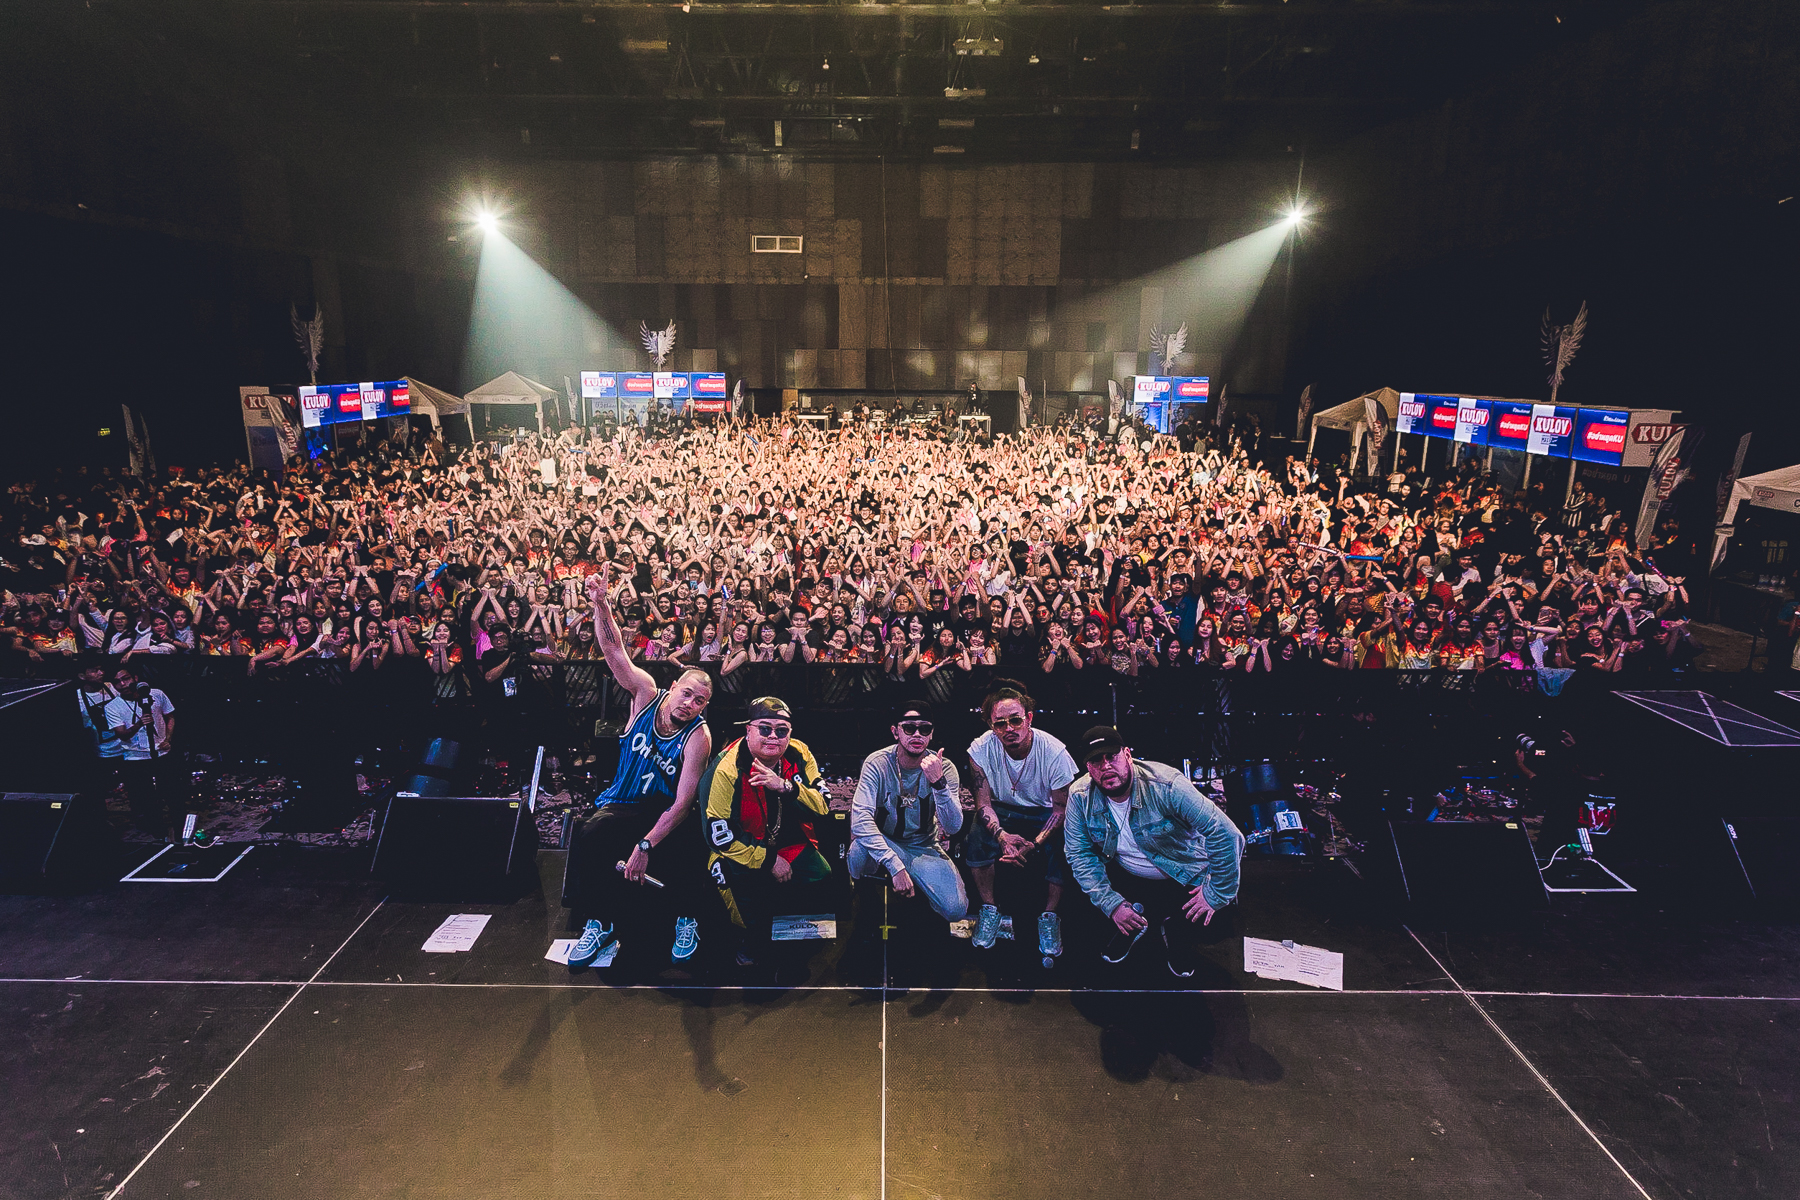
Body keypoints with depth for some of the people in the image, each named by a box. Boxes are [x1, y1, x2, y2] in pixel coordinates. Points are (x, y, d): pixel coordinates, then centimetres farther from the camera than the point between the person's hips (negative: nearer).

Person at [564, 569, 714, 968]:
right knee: (589, 835, -28)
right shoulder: (647, 694, -7)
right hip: (621, 804, 3)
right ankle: (600, 922, -10)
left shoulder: (698, 737, -17)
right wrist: (601, 605, -29)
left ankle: (686, 917, -4)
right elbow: (615, 653, -13)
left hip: (664, 810, -2)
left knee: (686, 845, -33)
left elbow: (682, 803, -22)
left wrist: (645, 846, -31)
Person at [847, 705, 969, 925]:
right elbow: (860, 818, -29)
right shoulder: (877, 764, -17)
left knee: (956, 908, -22)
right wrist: (895, 865, -38)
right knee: (861, 847, -37)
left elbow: (953, 828, -21)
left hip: (924, 847, 1)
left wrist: (939, 783, -37)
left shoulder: (944, 768, -12)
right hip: (883, 843, -1)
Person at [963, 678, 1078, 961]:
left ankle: (1050, 916, -4)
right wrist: (1001, 835, -35)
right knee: (977, 838, -29)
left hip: (1043, 813, -1)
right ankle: (989, 908, -6)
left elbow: (1062, 808, -16)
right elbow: (983, 801, -14)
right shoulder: (981, 748, -20)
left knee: (1060, 848, -30)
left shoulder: (1054, 752, -24)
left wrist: (1034, 844, -30)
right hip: (1003, 812, 1)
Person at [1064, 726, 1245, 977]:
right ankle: (1134, 924, 7)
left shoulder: (1165, 786, -29)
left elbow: (1226, 834, -27)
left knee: (1212, 925, -22)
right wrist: (1111, 904, -21)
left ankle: (1175, 930, 14)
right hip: (1127, 876, 3)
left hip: (1184, 878, -3)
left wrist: (1215, 894, -22)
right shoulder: (1080, 797, -18)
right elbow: (1080, 853, -12)